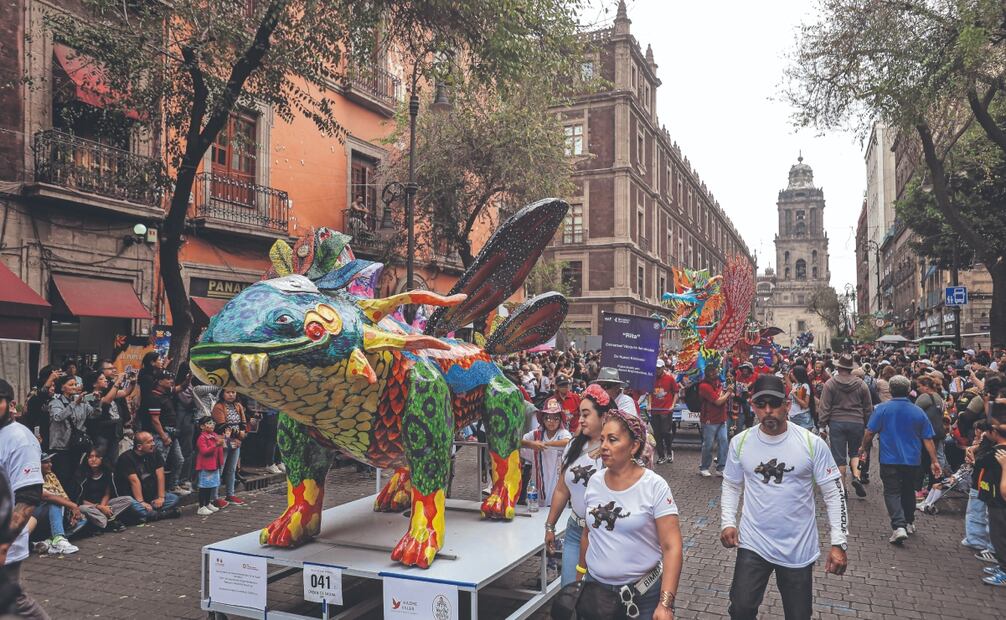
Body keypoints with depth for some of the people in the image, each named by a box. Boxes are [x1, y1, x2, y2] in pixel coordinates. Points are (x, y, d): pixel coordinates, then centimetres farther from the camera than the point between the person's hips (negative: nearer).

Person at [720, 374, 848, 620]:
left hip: (799, 548, 0)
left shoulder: (812, 443, -11)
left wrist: (839, 543, -9)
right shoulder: (740, 442, -4)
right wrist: (727, 523, -5)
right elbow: (731, 486, 9)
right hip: (753, 543, 1)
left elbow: (834, 493, -5)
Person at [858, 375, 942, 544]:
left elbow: (869, 432, -9)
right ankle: (909, 522, 34)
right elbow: (928, 439, 2)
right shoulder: (918, 412, 1)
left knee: (892, 492, -1)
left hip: (890, 459, -3)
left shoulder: (883, 408, -9)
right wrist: (934, 461, 6)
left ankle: (899, 526, -18)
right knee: (908, 491, 21)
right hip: (912, 460, 4)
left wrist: (864, 448, 8)